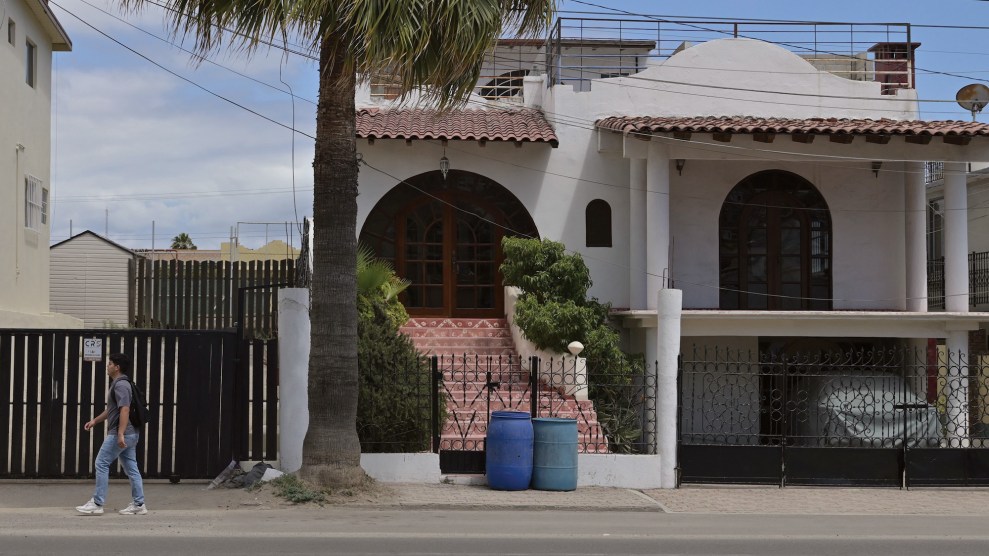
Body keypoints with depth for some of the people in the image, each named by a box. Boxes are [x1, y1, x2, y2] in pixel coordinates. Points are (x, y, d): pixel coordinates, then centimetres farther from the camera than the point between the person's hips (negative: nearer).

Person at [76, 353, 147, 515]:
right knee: (131, 468, 8)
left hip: (120, 434, -10)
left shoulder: (121, 385, -14)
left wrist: (120, 434, -29)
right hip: (130, 434, 10)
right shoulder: (118, 384, 19)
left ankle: (97, 504, -3)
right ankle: (138, 504, 8)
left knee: (101, 464, -5)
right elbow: (111, 409, 30)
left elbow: (125, 410, -24)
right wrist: (95, 420, 28)